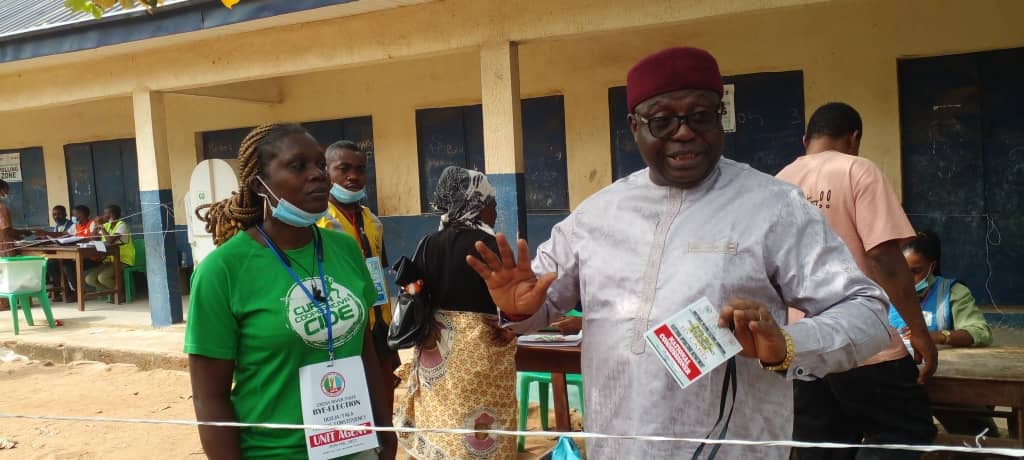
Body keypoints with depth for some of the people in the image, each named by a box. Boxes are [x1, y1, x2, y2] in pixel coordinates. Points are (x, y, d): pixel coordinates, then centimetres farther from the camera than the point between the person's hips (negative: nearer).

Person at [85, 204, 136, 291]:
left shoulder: (122, 225, -12)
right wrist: (97, 226, 1)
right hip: (110, 260, 8)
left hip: (123, 261, -8)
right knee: (89, 279, -9)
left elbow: (110, 240, -26)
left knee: (102, 277, -28)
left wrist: (101, 226, -15)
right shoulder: (107, 225, 12)